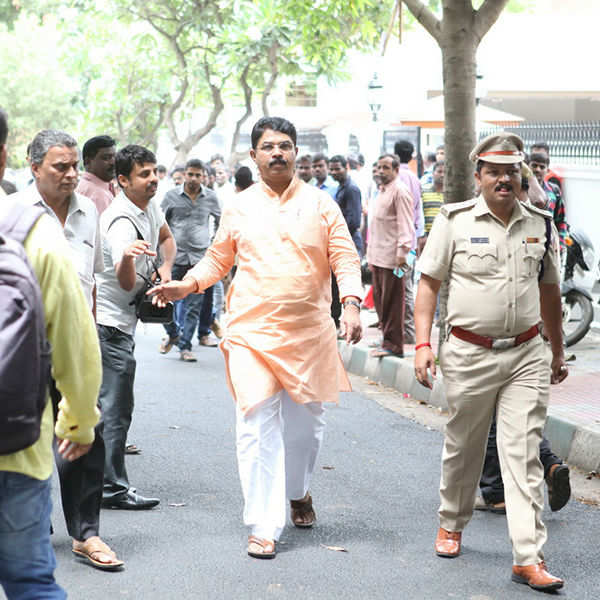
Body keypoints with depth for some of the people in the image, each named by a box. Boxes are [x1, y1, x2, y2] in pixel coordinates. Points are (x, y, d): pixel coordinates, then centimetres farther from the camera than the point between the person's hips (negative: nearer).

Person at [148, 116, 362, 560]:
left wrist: (351, 304, -13)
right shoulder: (240, 207, 7)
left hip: (309, 333, 1)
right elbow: (218, 258, 16)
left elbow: (345, 258, 2)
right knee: (258, 426, -7)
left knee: (306, 422, 11)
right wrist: (187, 285, 0)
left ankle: (299, 491, 41)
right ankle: (263, 526, -1)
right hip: (252, 332, 0)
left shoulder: (320, 203, 5)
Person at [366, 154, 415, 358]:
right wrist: (371, 256, 23)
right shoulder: (382, 191, 20)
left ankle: (393, 344, -3)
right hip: (378, 257, 10)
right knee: (380, 301, 12)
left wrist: (402, 252, -21)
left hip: (392, 258, -9)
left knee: (392, 303, -6)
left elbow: (405, 225, -15)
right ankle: (387, 339, 19)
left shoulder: (399, 191, -9)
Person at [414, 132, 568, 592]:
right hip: (470, 354, -1)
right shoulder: (455, 221, -2)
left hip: (527, 355, 2)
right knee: (463, 449, 12)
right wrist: (423, 343, -9)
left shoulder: (541, 225, 8)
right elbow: (429, 282, 0)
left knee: (524, 454, -4)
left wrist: (558, 352, 22)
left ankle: (529, 557, -4)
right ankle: (452, 525, 36)